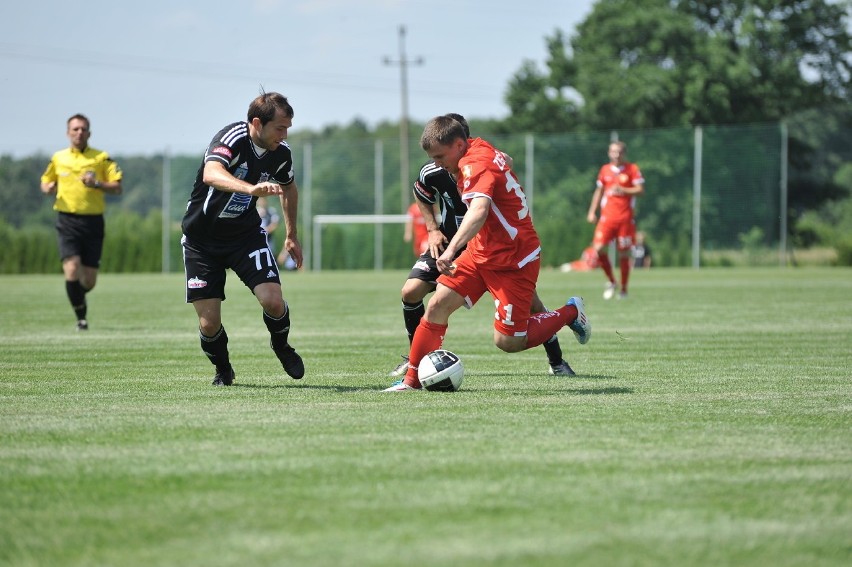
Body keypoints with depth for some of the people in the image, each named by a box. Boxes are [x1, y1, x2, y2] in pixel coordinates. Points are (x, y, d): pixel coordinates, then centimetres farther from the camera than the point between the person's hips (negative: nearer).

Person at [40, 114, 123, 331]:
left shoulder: (101, 158, 3)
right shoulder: (58, 158, 8)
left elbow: (117, 188, -1)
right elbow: (45, 182, 21)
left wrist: (97, 184, -19)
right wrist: (48, 188, -3)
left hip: (93, 221, 0)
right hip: (67, 221, 0)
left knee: (89, 281, 3)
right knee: (72, 270, -18)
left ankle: (79, 297, 39)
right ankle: (81, 317, -2)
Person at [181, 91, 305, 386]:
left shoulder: (281, 153, -6)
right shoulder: (231, 138, -25)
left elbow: (289, 187, 18)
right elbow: (211, 174, -46)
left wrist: (291, 235, 22)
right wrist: (252, 188, -62)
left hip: (246, 234, 4)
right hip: (201, 237, -3)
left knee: (273, 302, -17)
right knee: (209, 323, -7)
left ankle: (281, 346, 16)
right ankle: (223, 370, 24)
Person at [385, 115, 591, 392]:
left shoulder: (476, 164, -24)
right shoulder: (483, 151, 3)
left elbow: (479, 210, -41)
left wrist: (452, 248, -56)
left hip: (513, 261, -9)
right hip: (481, 252, 9)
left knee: (508, 342, -6)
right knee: (437, 305, -3)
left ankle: (570, 312, 15)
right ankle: (411, 380, 1)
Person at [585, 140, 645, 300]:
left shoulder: (632, 169, 1)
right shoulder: (605, 170, 12)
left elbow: (640, 190, -6)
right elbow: (599, 191, 21)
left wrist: (623, 190, -21)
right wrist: (592, 212, 15)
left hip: (625, 218, -3)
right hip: (607, 216, 3)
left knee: (624, 253, 0)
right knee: (598, 248, -13)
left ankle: (623, 290, 13)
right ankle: (611, 282, 6)